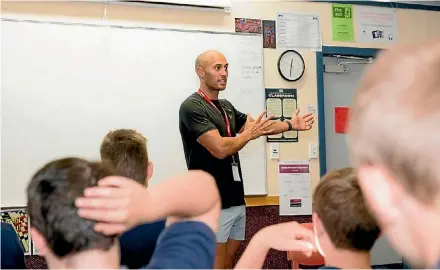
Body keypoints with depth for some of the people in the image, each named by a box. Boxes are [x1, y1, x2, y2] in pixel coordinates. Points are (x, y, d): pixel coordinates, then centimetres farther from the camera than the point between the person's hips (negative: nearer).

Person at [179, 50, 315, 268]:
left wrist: (290, 125, 5)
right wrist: (250, 134, -7)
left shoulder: (226, 107, 14)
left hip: (235, 199, 9)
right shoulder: (192, 107, -14)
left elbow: (260, 127, 19)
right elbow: (220, 149, -22)